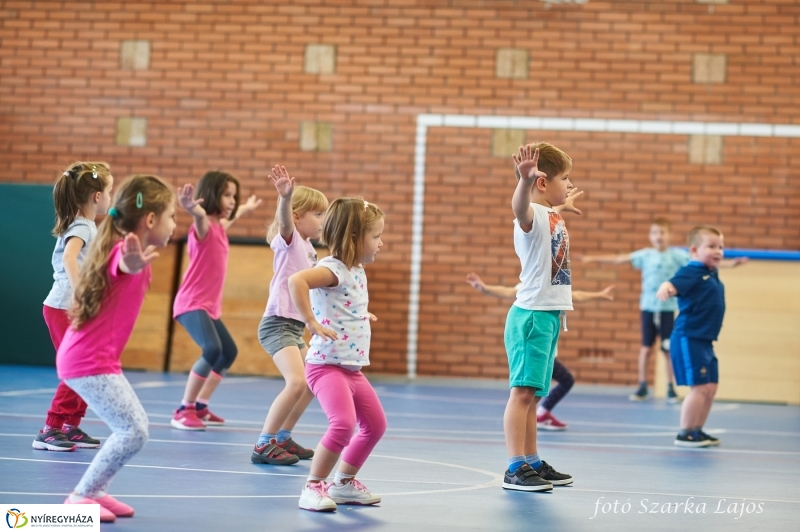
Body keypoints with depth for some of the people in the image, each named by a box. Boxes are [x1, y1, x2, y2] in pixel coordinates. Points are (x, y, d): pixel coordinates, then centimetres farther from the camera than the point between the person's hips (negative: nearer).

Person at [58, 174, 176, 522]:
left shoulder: (129, 250, 12)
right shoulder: (126, 250, -19)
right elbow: (124, 265, -48)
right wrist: (134, 264, -70)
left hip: (88, 359, 10)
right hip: (90, 362, -10)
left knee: (134, 427, 16)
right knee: (134, 431, -12)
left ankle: (95, 491, 22)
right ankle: (82, 497, -2)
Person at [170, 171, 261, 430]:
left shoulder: (219, 227, 12)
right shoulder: (204, 226, -14)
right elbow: (201, 216, -40)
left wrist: (246, 209, 57)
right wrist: (193, 208, -63)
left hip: (210, 306, 10)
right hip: (192, 303, -10)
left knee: (229, 352, 22)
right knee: (212, 349, -29)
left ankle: (200, 407, 32)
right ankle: (183, 411, -20)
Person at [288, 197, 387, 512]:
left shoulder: (357, 272, 13)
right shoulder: (334, 269, -16)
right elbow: (297, 280, -36)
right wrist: (311, 322, -33)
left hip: (352, 368, 10)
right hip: (327, 365, -10)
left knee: (375, 425, 16)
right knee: (343, 424, -25)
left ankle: (344, 483, 30)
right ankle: (314, 486, -10)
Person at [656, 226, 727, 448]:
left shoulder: (712, 274, 12)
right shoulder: (691, 272, -14)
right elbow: (674, 283, -34)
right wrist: (665, 288, -56)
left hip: (705, 341, 9)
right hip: (688, 339, -9)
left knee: (711, 388, 12)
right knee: (700, 387, -11)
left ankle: (697, 431, 24)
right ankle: (684, 434, -3)